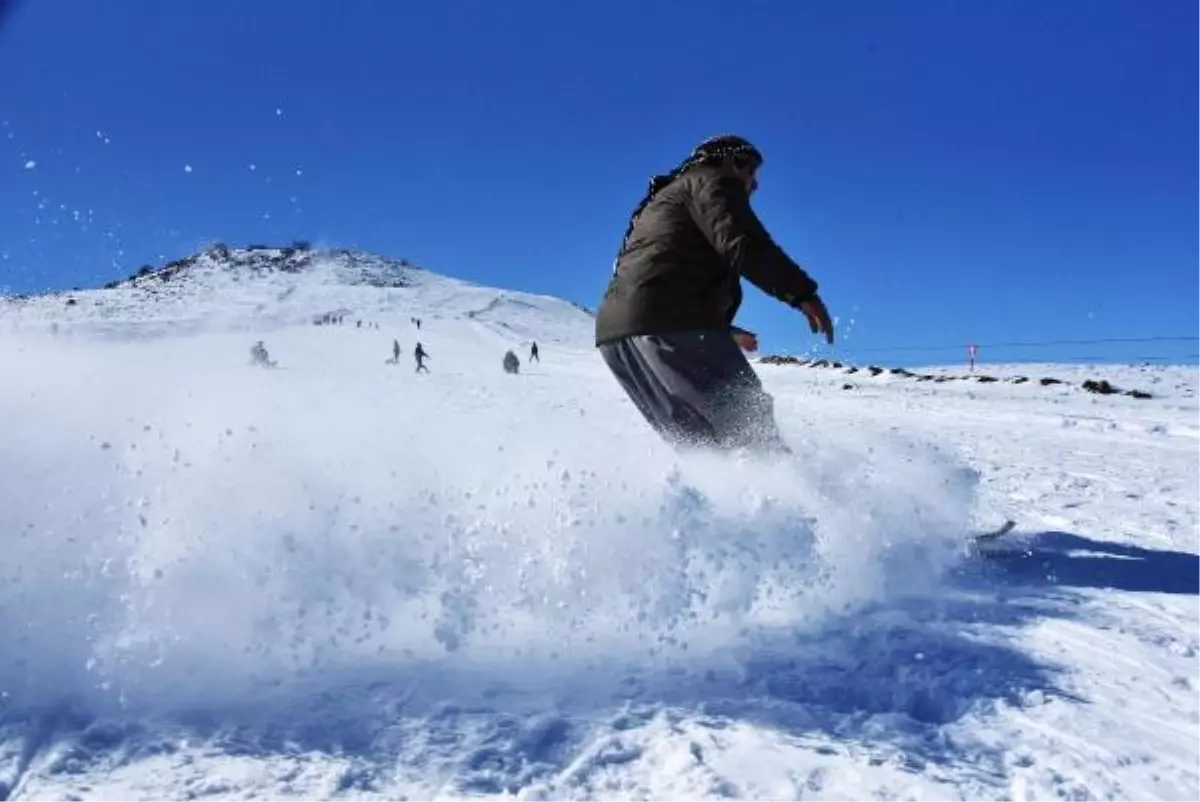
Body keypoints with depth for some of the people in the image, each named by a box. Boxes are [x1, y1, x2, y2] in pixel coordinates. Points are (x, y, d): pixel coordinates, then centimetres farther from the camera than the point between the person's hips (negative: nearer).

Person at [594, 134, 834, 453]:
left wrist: (723, 330, 40)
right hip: (673, 323, -9)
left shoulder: (664, 199, 37)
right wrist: (802, 292, -11)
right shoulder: (713, 181, 11)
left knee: (699, 440, 10)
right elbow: (742, 243, -10)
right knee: (749, 424, -13)